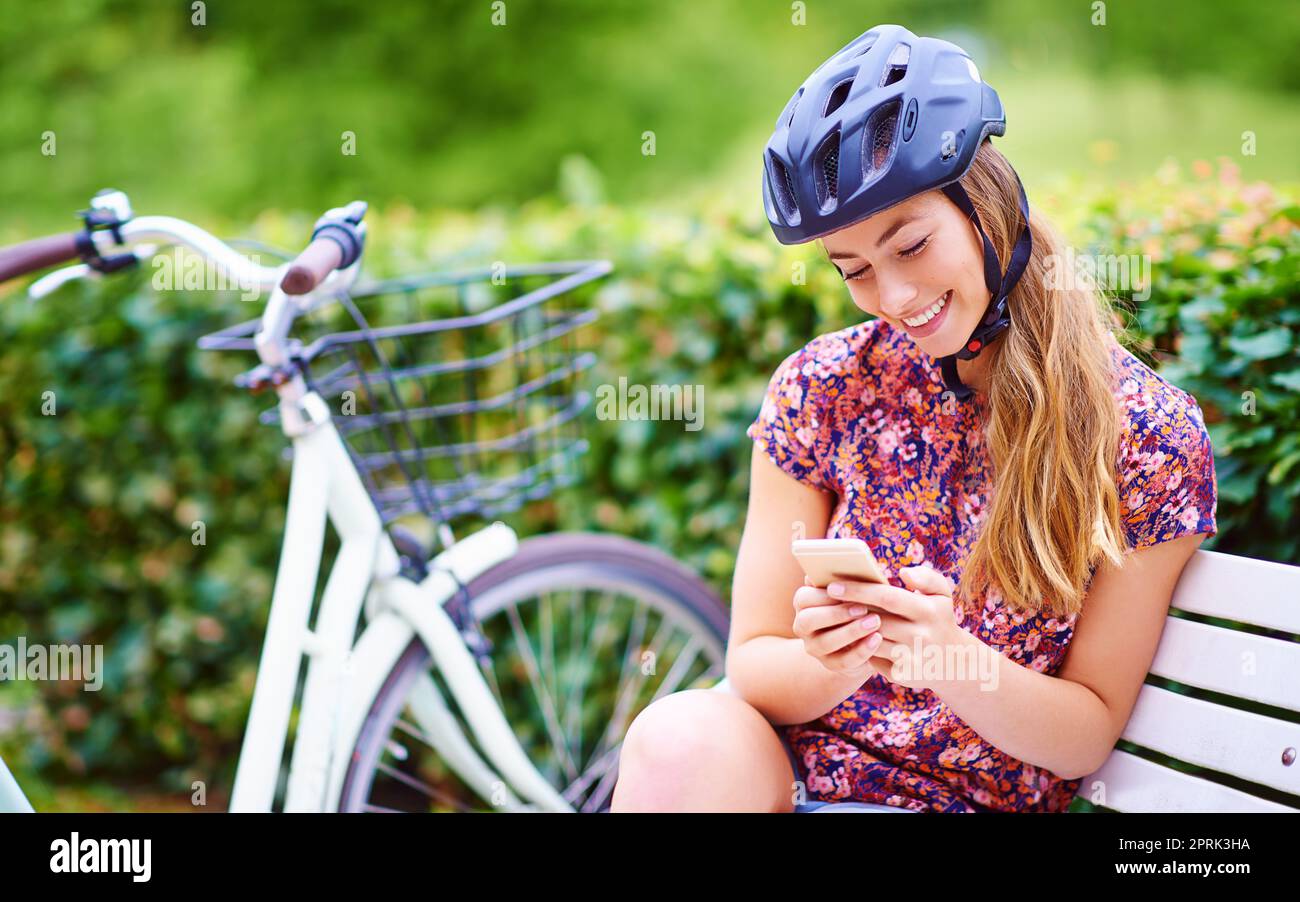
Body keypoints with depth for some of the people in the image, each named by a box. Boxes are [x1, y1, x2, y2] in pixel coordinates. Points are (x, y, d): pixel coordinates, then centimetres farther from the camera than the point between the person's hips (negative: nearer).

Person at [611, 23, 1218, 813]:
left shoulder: (1149, 436, -7)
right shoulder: (822, 387, -1)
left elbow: (1090, 734, -4)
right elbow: (753, 664, 1)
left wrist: (947, 658, -23)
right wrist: (831, 665, -22)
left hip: (982, 796, -3)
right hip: (782, 770, 3)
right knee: (684, 736, -32)